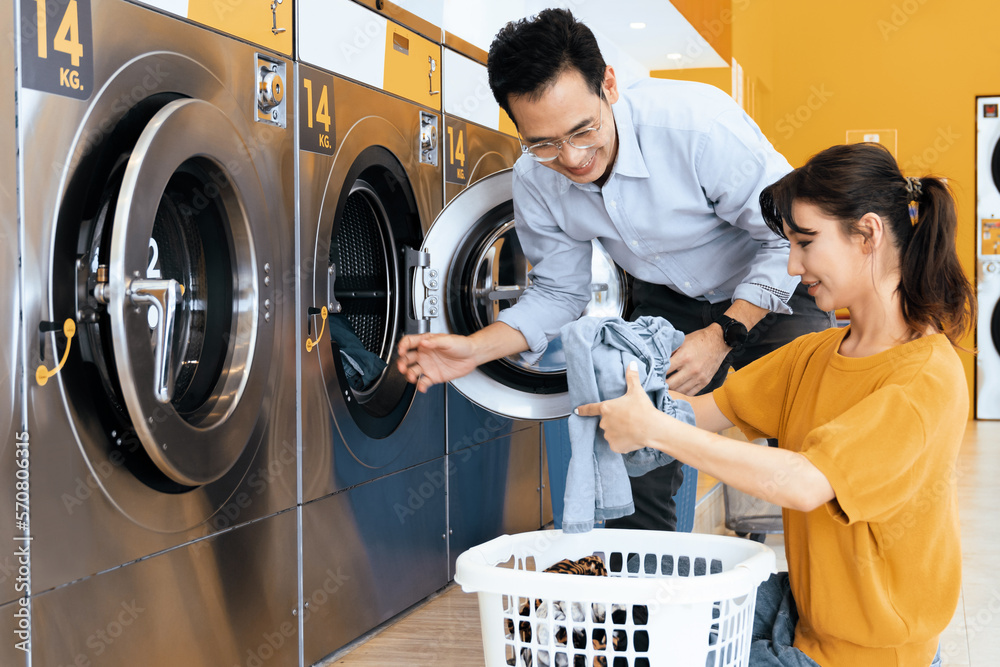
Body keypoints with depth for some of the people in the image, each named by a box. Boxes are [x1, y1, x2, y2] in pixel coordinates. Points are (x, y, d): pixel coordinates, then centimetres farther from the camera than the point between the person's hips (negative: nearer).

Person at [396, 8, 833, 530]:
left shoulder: (698, 123, -33)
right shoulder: (535, 181, -15)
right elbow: (559, 293, -1)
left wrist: (722, 335, -29)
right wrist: (475, 348, -16)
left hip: (777, 293, -4)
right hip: (667, 301, 4)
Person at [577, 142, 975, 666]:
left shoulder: (929, 376, -23)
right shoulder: (812, 354, 4)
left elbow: (804, 484, -33)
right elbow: (712, 411, 3)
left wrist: (655, 430, -30)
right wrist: (630, 411, -18)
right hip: (802, 604, 7)